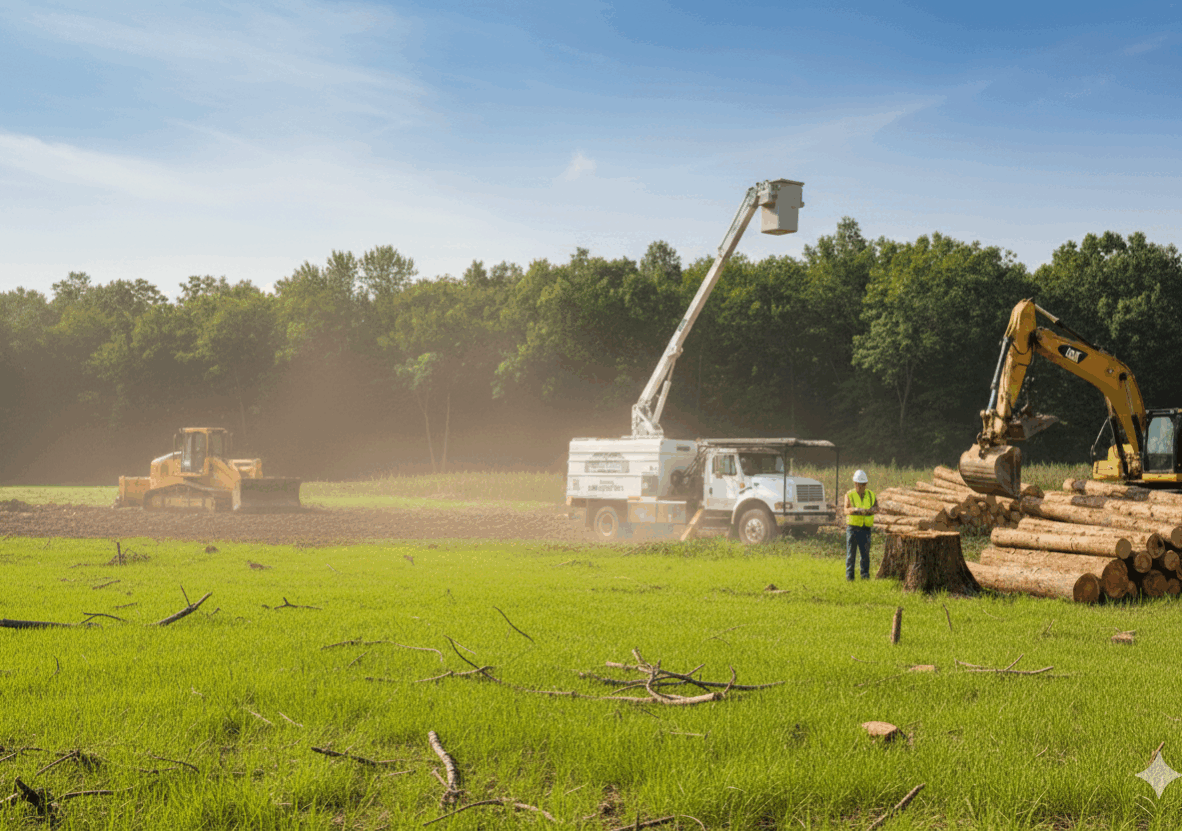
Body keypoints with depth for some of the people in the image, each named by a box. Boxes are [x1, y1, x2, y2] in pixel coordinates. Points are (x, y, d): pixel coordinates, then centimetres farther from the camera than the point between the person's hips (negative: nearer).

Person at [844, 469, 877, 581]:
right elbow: (847, 510, -17)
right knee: (851, 554, 0)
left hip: (865, 529, 2)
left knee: (865, 553, -2)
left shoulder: (871, 495, 8)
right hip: (852, 528, -2)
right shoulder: (849, 495, 0)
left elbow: (876, 508, -8)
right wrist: (862, 510, -34)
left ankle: (865, 575, 6)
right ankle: (849, 576, 5)